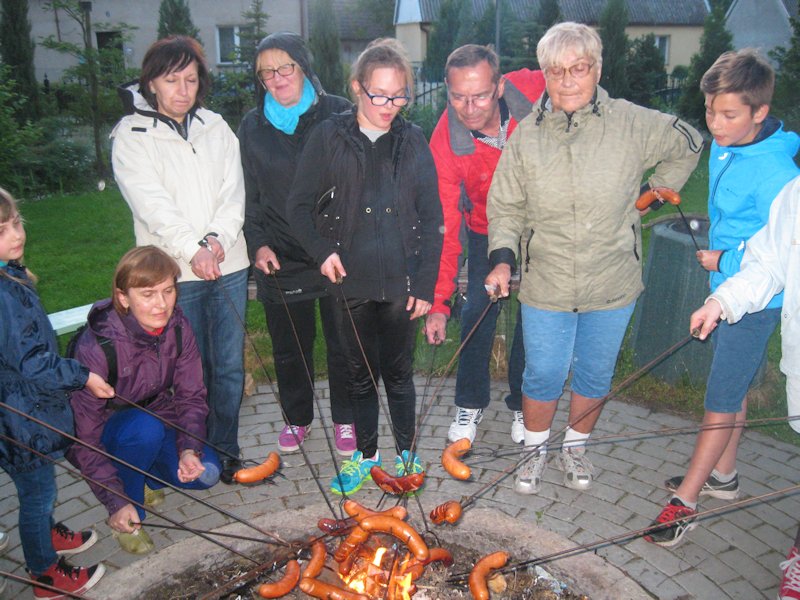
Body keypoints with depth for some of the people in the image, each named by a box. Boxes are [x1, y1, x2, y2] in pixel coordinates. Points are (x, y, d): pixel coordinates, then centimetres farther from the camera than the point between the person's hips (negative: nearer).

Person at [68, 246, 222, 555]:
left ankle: (142, 478, 13)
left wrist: (190, 449, -26)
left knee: (205, 472, -17)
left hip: (158, 419, 4)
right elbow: (86, 434, -26)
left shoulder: (178, 327, -17)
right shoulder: (96, 346, -31)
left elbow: (192, 397, -9)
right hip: (106, 436, -4)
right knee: (146, 426, -36)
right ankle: (128, 520, -11)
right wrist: (117, 503, -28)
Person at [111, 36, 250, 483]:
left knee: (231, 366, 8)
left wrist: (218, 236, -14)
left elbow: (234, 191, 3)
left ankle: (227, 451, 24)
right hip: (176, 274, -3)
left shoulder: (217, 128, 11)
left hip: (229, 264, 3)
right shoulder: (131, 135, 0)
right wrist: (193, 248, -22)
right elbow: (151, 203, -11)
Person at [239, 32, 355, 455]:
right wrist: (257, 244, -2)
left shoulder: (338, 115, -2)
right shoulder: (252, 127, 6)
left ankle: (345, 419, 30)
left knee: (343, 345, 10)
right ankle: (297, 417, 36)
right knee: (289, 348, 14)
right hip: (280, 259, 2)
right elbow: (247, 195, 10)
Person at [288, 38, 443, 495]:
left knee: (399, 374, 11)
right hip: (352, 281, 0)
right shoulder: (329, 138, -1)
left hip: (400, 281, 0)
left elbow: (431, 219, 2)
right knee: (361, 374, 14)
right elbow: (301, 206, 3)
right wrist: (323, 250, -14)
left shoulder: (413, 140, 2)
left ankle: (407, 452, 31)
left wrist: (425, 283, -4)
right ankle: (365, 453, 32)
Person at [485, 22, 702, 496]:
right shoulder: (527, 136, -3)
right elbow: (505, 207, 2)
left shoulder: (632, 124, -6)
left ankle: (576, 448, 40)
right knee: (544, 375, 7)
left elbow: (688, 145, 12)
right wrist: (503, 256, -13)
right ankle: (536, 449, 33)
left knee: (596, 374, 15)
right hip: (546, 284, 0)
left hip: (613, 283, 1)